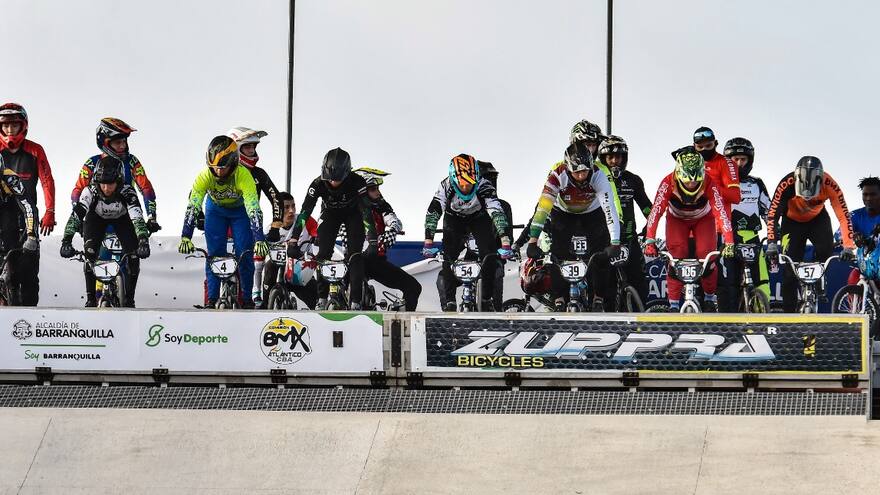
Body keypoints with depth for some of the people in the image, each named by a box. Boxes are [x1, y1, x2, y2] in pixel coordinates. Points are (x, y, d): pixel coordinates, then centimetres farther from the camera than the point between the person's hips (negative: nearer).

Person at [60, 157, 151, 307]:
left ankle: (129, 299, -1)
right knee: (90, 252, -22)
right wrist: (66, 242, -54)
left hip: (122, 219, 0)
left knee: (134, 254, -17)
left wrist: (143, 243, -61)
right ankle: (91, 299, -10)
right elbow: (75, 215, -42)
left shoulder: (127, 192, -37)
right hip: (96, 218, 0)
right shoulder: (90, 192, -35)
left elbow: (138, 218, -47)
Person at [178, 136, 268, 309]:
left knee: (244, 254, -10)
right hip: (215, 209, 1)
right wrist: (185, 237, -46)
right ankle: (212, 300, -2)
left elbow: (254, 210, -42)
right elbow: (192, 207, -36)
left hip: (240, 210, -1)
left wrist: (259, 240, -51)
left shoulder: (243, 176, -38)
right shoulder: (205, 176, -33)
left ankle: (247, 299, 3)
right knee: (214, 254, -9)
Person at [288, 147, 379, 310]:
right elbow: (305, 212, -31)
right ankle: (322, 299, -2)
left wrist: (373, 242, -42)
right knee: (323, 254, -13)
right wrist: (294, 241, -37)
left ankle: (355, 301, -14)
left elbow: (367, 212, -36)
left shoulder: (357, 182, -35)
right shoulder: (318, 184, -30)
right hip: (331, 214, 2)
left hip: (353, 214, -2)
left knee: (354, 254, -17)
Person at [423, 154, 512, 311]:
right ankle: (448, 303, -13)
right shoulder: (446, 187, -31)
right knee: (448, 259, -16)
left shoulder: (484, 186, -34)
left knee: (489, 256, -18)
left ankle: (487, 300, -5)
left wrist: (505, 243, -52)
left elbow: (497, 212, -42)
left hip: (480, 219, -1)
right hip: (455, 220, 1)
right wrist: (428, 243, -45)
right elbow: (432, 213, -35)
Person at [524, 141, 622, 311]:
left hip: (592, 214, 0)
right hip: (563, 214, 0)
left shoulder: (598, 176, -33)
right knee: (558, 254, -16)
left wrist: (615, 243, -48)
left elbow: (610, 208, -39)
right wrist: (533, 241, -43)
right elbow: (543, 207, -37)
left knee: (600, 254, -14)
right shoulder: (558, 175, -34)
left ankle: (599, 299, 2)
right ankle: (559, 300, -4)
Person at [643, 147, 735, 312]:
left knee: (707, 256, -14)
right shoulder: (668, 183, -35)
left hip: (703, 219, 0)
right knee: (676, 257, -16)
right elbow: (656, 211, -38)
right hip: (677, 219, 0)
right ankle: (673, 304, -7)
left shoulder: (710, 184, -36)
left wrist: (729, 243, -48)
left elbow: (721, 212, -40)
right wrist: (650, 241, -47)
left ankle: (710, 298, 8)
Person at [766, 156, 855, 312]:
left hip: (818, 219, 1)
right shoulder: (787, 184, -35)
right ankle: (789, 312, 1)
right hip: (792, 222, -1)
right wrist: (772, 244, -42)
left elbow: (843, 215, -31)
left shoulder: (830, 185, -32)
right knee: (790, 272, -9)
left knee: (826, 248, -28)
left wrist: (848, 246, -38)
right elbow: (772, 214, -34)